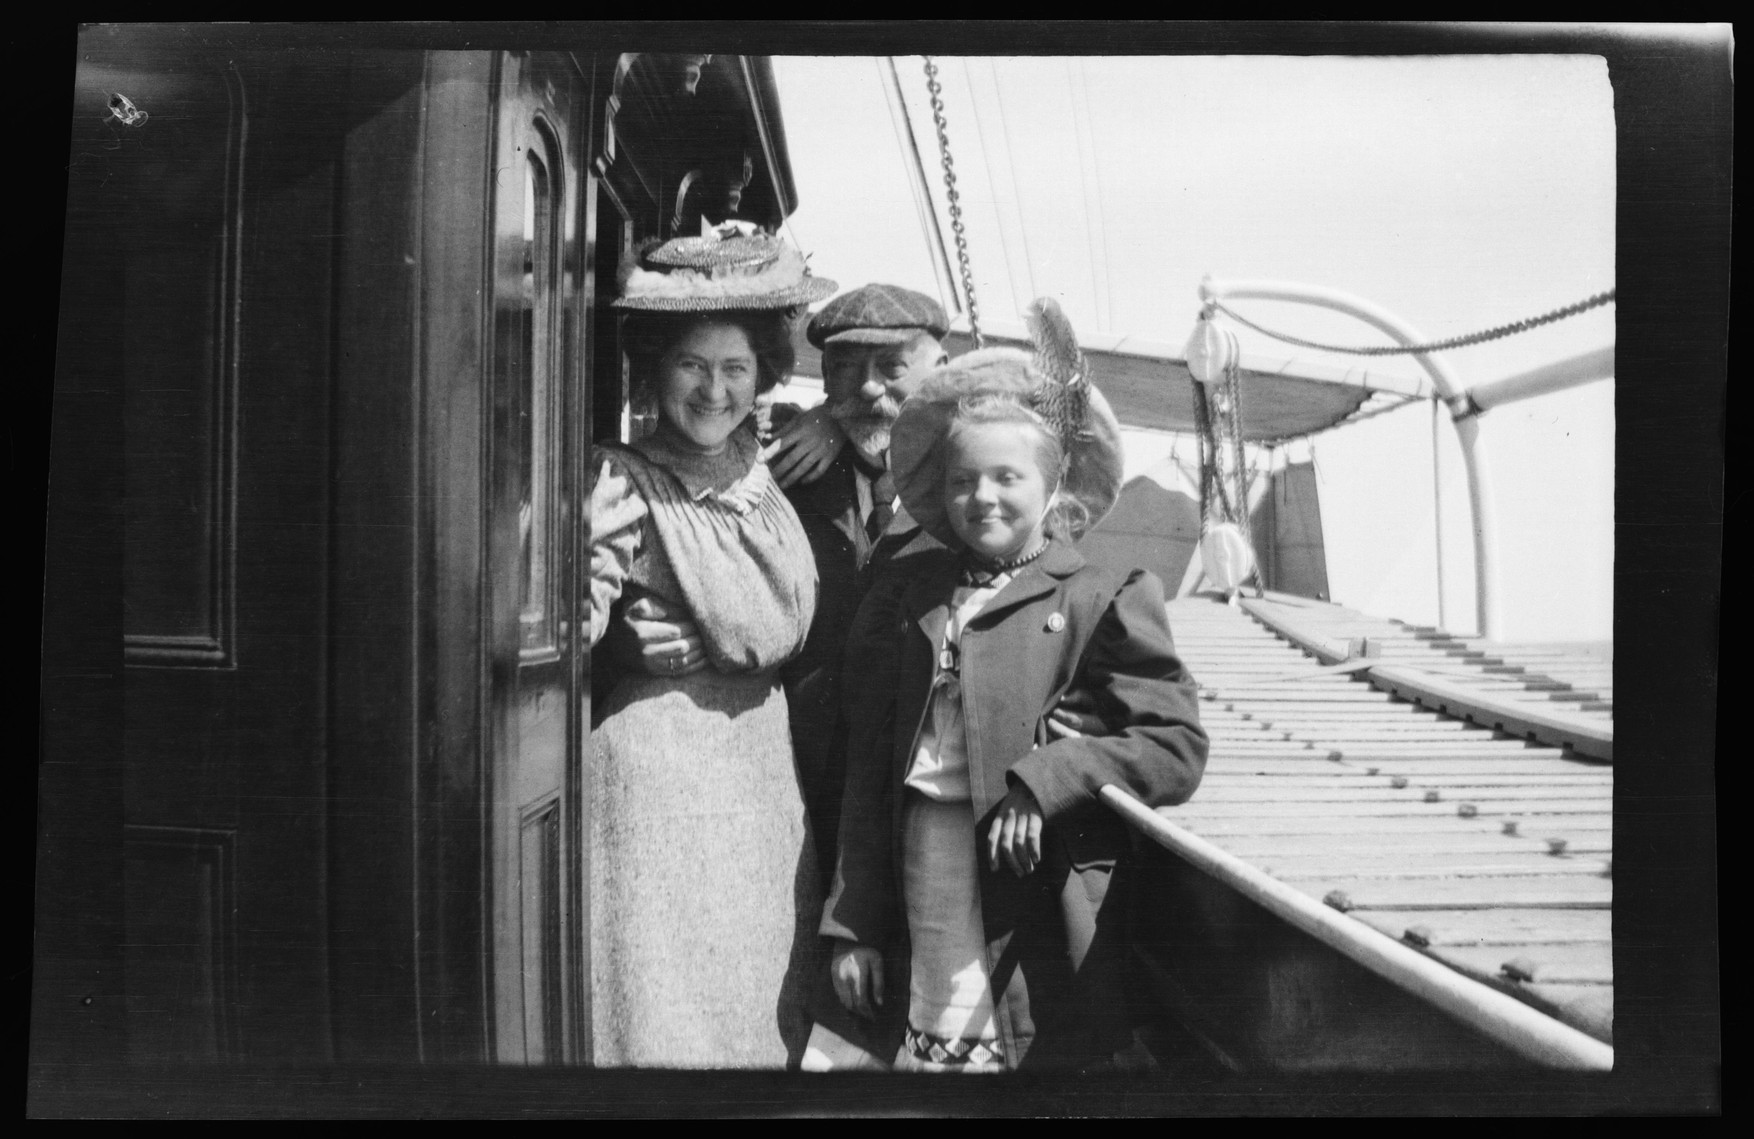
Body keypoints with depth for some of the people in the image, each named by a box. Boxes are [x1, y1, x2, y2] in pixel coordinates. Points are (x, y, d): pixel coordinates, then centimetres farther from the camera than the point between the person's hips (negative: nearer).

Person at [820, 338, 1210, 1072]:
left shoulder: (1102, 598, -2)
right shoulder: (903, 596, 11)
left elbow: (1176, 746, -9)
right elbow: (868, 769, 12)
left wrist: (1045, 781, -20)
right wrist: (853, 926, 9)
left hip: (1038, 921, -3)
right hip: (917, 897, 4)